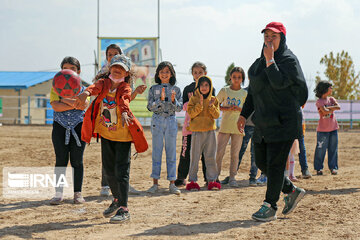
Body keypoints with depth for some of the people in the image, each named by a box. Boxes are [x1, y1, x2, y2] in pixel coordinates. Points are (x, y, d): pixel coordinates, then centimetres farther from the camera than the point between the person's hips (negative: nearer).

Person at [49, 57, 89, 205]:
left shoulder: (82, 88, 7)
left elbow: (84, 104, -12)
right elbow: (56, 106, -8)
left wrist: (65, 100, -13)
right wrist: (75, 104, -14)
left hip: (78, 126, 0)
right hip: (60, 126, 0)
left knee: (77, 161, 1)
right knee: (61, 160, -2)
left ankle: (77, 193, 9)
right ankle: (58, 193, 2)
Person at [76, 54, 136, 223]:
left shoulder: (125, 88, -10)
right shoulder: (104, 82, -1)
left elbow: (124, 100, -32)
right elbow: (97, 87, -24)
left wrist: (124, 112, -54)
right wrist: (87, 92, -48)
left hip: (122, 135, -5)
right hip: (106, 133, 5)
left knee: (121, 171, -11)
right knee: (108, 170, 15)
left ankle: (124, 209, -10)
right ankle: (117, 200, 37)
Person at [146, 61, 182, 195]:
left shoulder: (176, 90, 7)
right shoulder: (153, 89, 5)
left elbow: (179, 108, 0)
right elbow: (150, 107, -4)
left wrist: (173, 100, -19)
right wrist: (161, 99, -18)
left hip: (171, 121, 1)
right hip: (157, 121, -1)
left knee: (171, 152, 1)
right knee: (156, 152, 0)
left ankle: (172, 184, 5)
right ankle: (155, 183, 5)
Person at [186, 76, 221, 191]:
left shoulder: (214, 100, 10)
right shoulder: (193, 99, 3)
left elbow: (217, 115, 3)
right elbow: (191, 113, -8)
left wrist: (211, 106, -13)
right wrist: (200, 104, -19)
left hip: (210, 131, 2)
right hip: (197, 131, -2)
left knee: (211, 157, 4)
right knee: (195, 157, -1)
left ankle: (212, 180, 10)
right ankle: (192, 180, 4)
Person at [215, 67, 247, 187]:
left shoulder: (245, 93, 7)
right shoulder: (224, 91, 4)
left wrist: (239, 109, -9)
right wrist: (228, 108, -12)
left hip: (238, 127, 1)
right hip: (225, 126, -1)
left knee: (235, 154, 2)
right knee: (219, 152, -4)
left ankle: (232, 177, 8)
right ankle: (215, 175, 5)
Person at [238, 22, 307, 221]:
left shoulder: (288, 60, -8)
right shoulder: (260, 61, 15)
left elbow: (279, 83, -24)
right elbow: (253, 91, 21)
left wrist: (270, 60, -22)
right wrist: (244, 114, 17)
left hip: (284, 122, -9)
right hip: (264, 122, 9)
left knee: (275, 164, -7)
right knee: (261, 163, 12)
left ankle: (270, 207, 0)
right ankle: (292, 191, 27)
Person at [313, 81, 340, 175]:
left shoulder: (331, 99, 11)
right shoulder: (319, 101, -6)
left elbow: (338, 107, -6)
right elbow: (325, 111, -21)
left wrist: (328, 108, -12)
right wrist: (333, 108, -5)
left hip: (333, 128, 5)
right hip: (322, 129, -5)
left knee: (333, 149, 6)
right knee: (320, 149, -2)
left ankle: (333, 167, 13)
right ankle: (318, 168, 7)